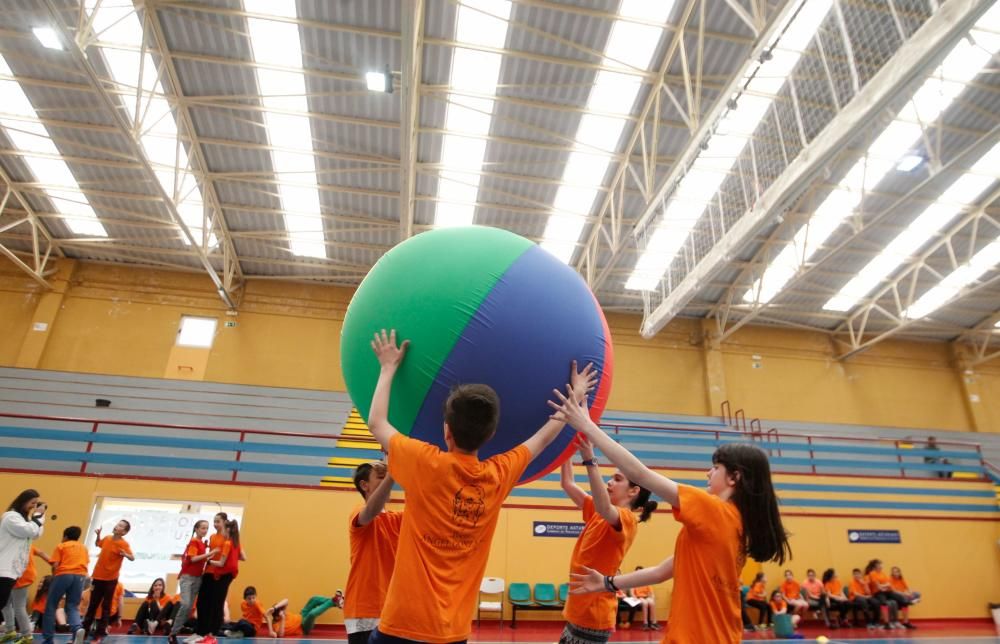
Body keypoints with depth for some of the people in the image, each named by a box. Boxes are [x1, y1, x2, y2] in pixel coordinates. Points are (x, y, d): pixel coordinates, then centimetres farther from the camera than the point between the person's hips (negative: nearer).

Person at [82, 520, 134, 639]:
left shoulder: (124, 544, -18)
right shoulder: (107, 538, 1)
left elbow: (132, 558, -27)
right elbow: (97, 544, 25)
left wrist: (126, 555, -48)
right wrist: (98, 534, 6)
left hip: (110, 579, -5)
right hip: (98, 576, 5)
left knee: (106, 605, 3)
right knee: (92, 604, 15)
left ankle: (101, 631, 12)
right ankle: (85, 628, 26)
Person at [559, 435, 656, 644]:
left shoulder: (626, 519, -14)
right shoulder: (597, 514, 10)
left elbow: (604, 507, -36)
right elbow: (568, 484, 11)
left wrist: (589, 460, -43)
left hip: (593, 617, -8)